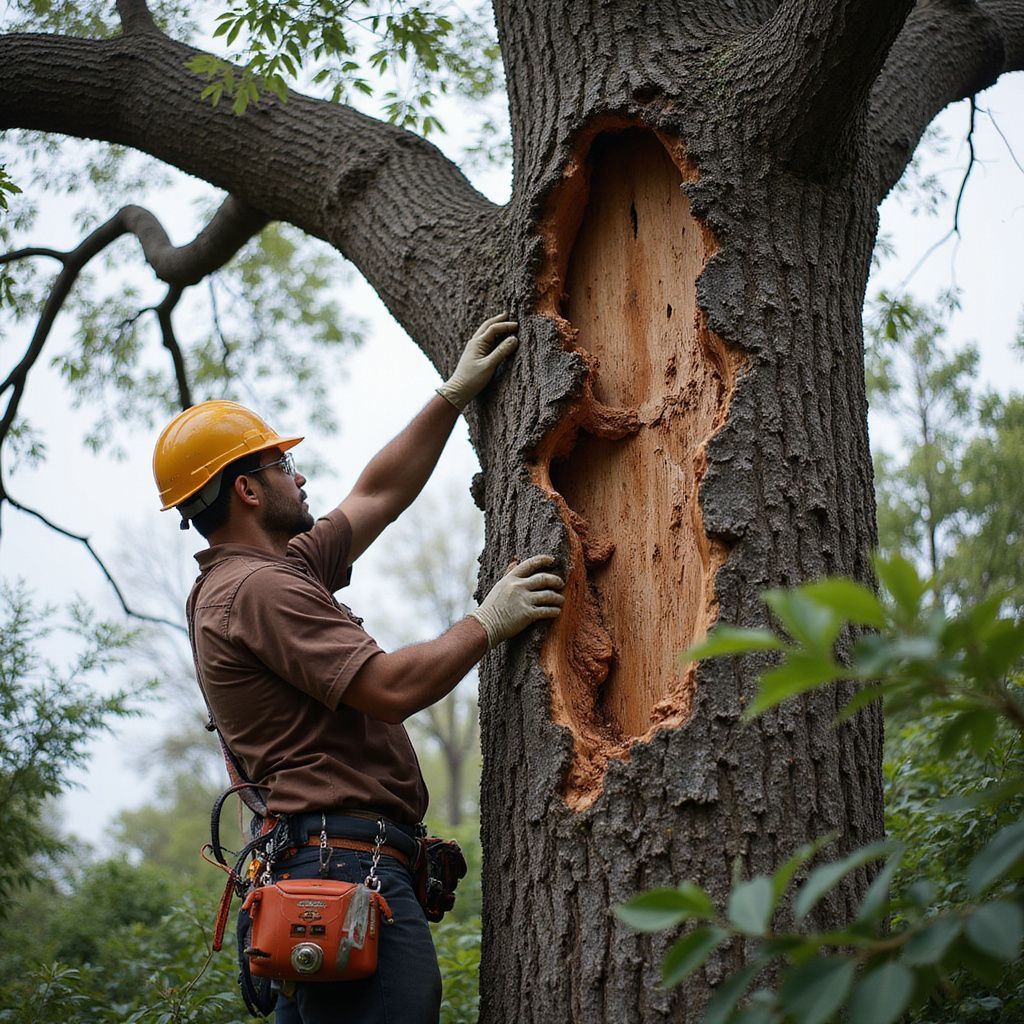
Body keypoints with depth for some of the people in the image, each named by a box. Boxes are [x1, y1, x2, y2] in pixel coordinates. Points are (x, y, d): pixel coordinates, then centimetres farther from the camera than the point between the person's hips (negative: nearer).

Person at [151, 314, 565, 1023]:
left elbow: (379, 495, 26)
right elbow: (393, 689, -18)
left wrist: (455, 395, 25)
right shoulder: (258, 587, -12)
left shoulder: (279, 569, 20)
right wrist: (489, 623, -6)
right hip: (349, 864, -11)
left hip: (313, 867, 11)